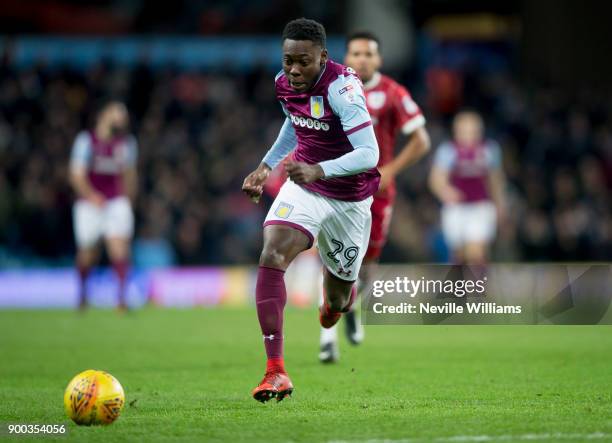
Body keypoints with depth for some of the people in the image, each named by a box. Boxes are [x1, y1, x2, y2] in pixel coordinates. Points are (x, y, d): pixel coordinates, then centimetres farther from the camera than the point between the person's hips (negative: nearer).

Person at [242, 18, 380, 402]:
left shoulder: (342, 86, -27)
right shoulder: (284, 84, -6)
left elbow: (369, 154, -34)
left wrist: (319, 171, -45)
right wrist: (266, 166, 14)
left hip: (349, 198, -4)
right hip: (303, 185, 4)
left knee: (337, 300, 12)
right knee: (271, 258, -25)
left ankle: (341, 295, 56)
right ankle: (276, 372, -26)